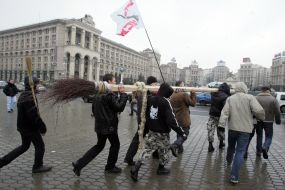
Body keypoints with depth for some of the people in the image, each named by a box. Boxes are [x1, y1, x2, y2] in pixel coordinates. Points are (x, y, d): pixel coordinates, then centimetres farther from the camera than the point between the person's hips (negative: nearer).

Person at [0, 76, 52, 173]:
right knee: (40, 146, 7)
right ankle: (37, 166, 21)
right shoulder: (30, 97, -24)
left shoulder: (23, 95, 10)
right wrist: (43, 127, -18)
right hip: (30, 128, -10)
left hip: (22, 126, 10)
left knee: (24, 146, 24)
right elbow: (34, 115, -28)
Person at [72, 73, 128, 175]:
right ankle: (110, 166, 27)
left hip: (99, 126, 8)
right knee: (115, 144, 14)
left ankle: (79, 164, 14)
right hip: (109, 126, -8)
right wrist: (123, 94, -14)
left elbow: (94, 110, 15)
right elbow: (119, 107, -19)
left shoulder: (97, 95, 8)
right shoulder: (110, 95, -18)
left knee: (99, 145, 20)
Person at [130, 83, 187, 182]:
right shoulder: (165, 102, -20)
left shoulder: (150, 99, 1)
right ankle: (161, 168, 34)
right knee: (164, 150, 18)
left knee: (147, 149, 13)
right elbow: (171, 120, -25)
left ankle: (135, 168, 4)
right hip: (162, 132, -5)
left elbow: (145, 115, 11)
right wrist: (181, 132, -21)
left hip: (151, 131, 5)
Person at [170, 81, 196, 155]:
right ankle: (174, 145, -17)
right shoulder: (184, 94, -19)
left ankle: (180, 149, 27)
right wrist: (193, 94, -6)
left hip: (176, 119, 8)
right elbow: (193, 103, -14)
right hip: (184, 119, -7)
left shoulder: (172, 95, 4)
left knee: (179, 134, 20)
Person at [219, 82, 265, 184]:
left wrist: (221, 125, -11)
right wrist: (262, 118, 5)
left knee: (231, 147, 26)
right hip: (245, 129, -3)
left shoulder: (230, 98, 1)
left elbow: (225, 112, -8)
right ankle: (234, 176, -3)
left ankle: (229, 160, 52)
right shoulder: (250, 97, -7)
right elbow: (259, 110, -16)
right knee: (240, 151, 0)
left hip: (232, 128, 3)